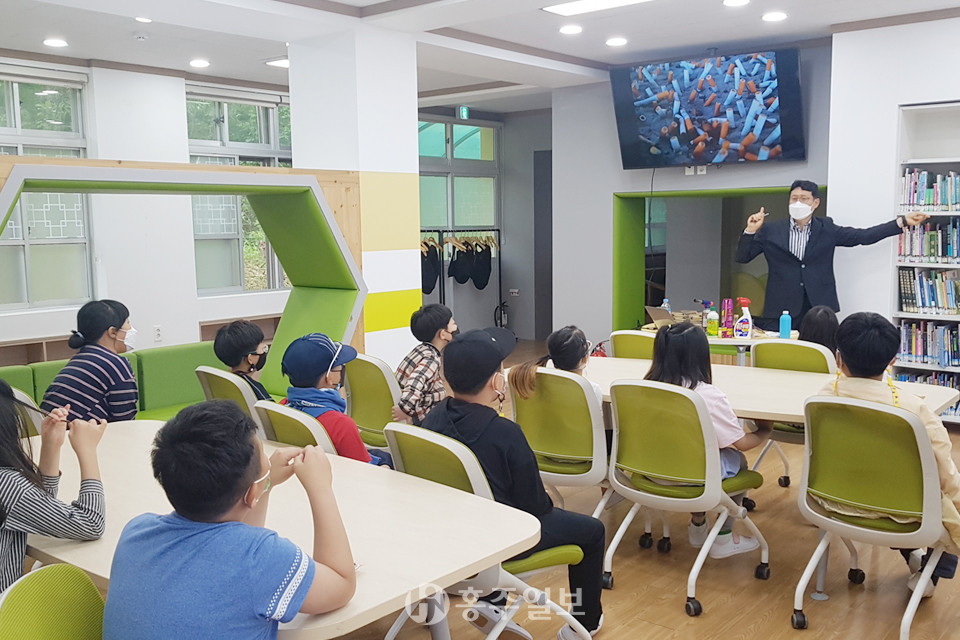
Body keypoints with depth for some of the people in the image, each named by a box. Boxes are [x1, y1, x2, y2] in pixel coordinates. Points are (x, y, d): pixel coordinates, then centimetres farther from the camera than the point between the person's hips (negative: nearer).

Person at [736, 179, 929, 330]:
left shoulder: (827, 229, 10)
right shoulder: (771, 231, 7)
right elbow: (742, 257, 6)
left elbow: (864, 236, 8)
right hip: (781, 313, -1)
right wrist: (750, 231, -9)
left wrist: (903, 221, 3)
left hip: (819, 311, 1)